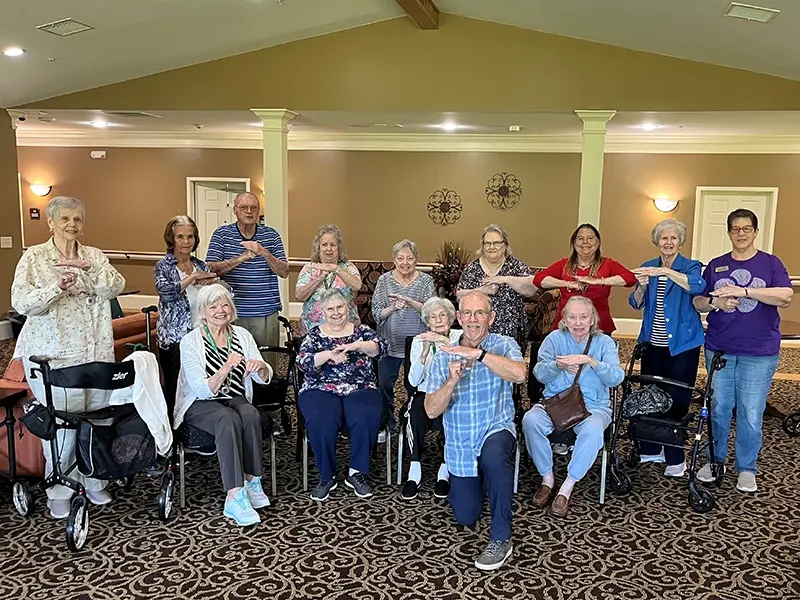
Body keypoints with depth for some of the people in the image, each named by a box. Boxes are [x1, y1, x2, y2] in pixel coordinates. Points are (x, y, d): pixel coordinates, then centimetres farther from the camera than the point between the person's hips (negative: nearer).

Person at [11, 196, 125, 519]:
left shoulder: (95, 255, 11)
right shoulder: (34, 257, 3)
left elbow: (116, 287, -5)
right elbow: (21, 303, -7)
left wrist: (89, 267, -21)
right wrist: (57, 287, -23)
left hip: (97, 354, 3)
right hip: (53, 356, -3)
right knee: (61, 424, -2)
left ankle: (93, 482, 23)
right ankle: (59, 492, 14)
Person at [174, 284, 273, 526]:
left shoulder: (241, 335, 3)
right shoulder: (191, 341, -9)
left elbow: (265, 378, 1)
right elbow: (202, 390, -19)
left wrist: (261, 367, -23)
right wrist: (226, 368, -35)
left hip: (236, 399, 4)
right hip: (200, 405, -3)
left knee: (250, 414, -31)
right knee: (228, 419, -35)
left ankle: (251, 482, -20)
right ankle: (235, 497, -37)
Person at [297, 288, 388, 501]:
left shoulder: (361, 331, 12)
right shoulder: (314, 335, 11)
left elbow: (382, 347, -6)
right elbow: (303, 362, -4)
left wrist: (354, 346, -23)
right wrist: (328, 354, -22)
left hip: (359, 389, 1)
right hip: (321, 390, 0)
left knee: (367, 418, -30)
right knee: (321, 421, -31)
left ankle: (357, 473, -11)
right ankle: (326, 477, -12)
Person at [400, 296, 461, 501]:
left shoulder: (459, 337, 4)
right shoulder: (418, 341, 9)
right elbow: (413, 381, -3)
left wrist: (446, 342, -28)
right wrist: (424, 353, -15)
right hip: (425, 394, 1)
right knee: (415, 413, -32)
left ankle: (445, 471, -16)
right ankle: (414, 472, -22)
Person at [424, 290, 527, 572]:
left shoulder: (504, 345, -9)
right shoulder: (443, 356, -4)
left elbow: (519, 374, -32)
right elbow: (431, 411, -10)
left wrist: (477, 353, -36)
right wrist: (451, 381, -28)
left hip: (496, 431, -3)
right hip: (460, 447, 3)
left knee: (493, 456, -39)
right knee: (466, 518, 12)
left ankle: (501, 538, -21)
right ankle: (478, 479, 46)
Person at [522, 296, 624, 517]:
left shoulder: (604, 342, 4)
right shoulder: (554, 338, 6)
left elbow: (616, 377, -11)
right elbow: (539, 373, -4)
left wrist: (589, 361, -26)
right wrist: (559, 365, -26)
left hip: (593, 406, -1)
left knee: (592, 430, -36)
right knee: (530, 420, -30)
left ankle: (567, 488, -19)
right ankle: (547, 478, -9)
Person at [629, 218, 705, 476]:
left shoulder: (691, 266, -4)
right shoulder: (648, 267, 8)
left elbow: (698, 286, -27)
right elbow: (636, 304, 4)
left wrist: (665, 271, -37)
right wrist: (642, 286, -16)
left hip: (681, 345, -4)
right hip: (652, 344, 4)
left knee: (676, 401, 0)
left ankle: (675, 458, 12)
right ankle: (650, 449, 25)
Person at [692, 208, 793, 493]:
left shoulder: (770, 263, 2)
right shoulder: (715, 266, 8)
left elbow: (785, 297, -14)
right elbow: (698, 302, 8)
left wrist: (743, 291, -24)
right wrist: (715, 303, -14)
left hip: (759, 353, -2)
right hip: (718, 349, 2)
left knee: (751, 413, 2)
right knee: (718, 408, 11)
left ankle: (746, 468, 19)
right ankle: (715, 459, 27)